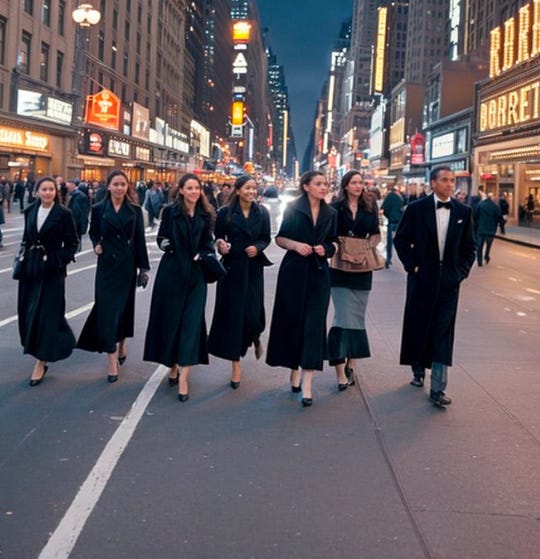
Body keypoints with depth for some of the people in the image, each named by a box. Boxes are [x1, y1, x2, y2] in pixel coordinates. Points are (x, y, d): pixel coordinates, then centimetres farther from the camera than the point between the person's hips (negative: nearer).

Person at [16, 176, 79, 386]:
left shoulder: (64, 214, -8)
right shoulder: (30, 212, 7)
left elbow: (72, 243, -6)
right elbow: (26, 239, 15)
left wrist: (59, 261, -16)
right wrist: (23, 259, 6)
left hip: (52, 270, -6)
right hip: (31, 268, 6)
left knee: (46, 313, -5)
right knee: (28, 311, 11)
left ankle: (41, 362, 0)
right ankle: (59, 341, 34)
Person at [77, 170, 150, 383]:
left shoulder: (135, 210, 0)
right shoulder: (98, 209, -1)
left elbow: (140, 240, 1)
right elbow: (93, 233, 14)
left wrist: (143, 267, -1)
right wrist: (96, 245, -7)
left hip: (127, 265, 1)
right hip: (106, 264, -1)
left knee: (124, 307, 10)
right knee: (107, 309, -6)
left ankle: (121, 345, 35)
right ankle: (112, 360, -4)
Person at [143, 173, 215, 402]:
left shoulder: (205, 214, 5)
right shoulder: (170, 211, -2)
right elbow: (161, 237, 2)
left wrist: (204, 253, -6)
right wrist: (163, 244, -19)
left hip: (195, 274, 1)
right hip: (172, 272, -1)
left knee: (191, 322, -6)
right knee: (170, 318, 6)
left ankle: (183, 376, -7)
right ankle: (173, 365, 27)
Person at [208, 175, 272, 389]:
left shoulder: (262, 213, 3)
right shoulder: (225, 213, -3)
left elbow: (266, 239, 8)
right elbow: (217, 238, 4)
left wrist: (257, 247, -12)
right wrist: (220, 245, -18)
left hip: (253, 269, 1)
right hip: (232, 268, -1)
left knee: (253, 315, -5)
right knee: (232, 314, 1)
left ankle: (255, 339, 34)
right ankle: (236, 365, 11)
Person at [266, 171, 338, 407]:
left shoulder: (331, 213, 8)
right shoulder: (293, 208, 0)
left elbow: (334, 242, 14)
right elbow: (280, 238, 3)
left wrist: (326, 248, -7)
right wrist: (296, 245, -15)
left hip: (319, 273, 2)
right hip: (294, 272, -1)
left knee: (313, 325, -6)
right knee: (292, 320, 5)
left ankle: (306, 384, -7)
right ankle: (294, 368, 26)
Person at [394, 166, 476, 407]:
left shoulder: (463, 211, 3)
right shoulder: (416, 209, -3)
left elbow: (470, 246, 9)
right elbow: (401, 240, 2)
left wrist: (462, 270, 0)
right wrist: (411, 265, -5)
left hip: (449, 281, 1)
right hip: (422, 278, -1)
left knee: (443, 333, -2)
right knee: (417, 326, 10)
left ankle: (438, 389, -1)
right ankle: (418, 371, 32)